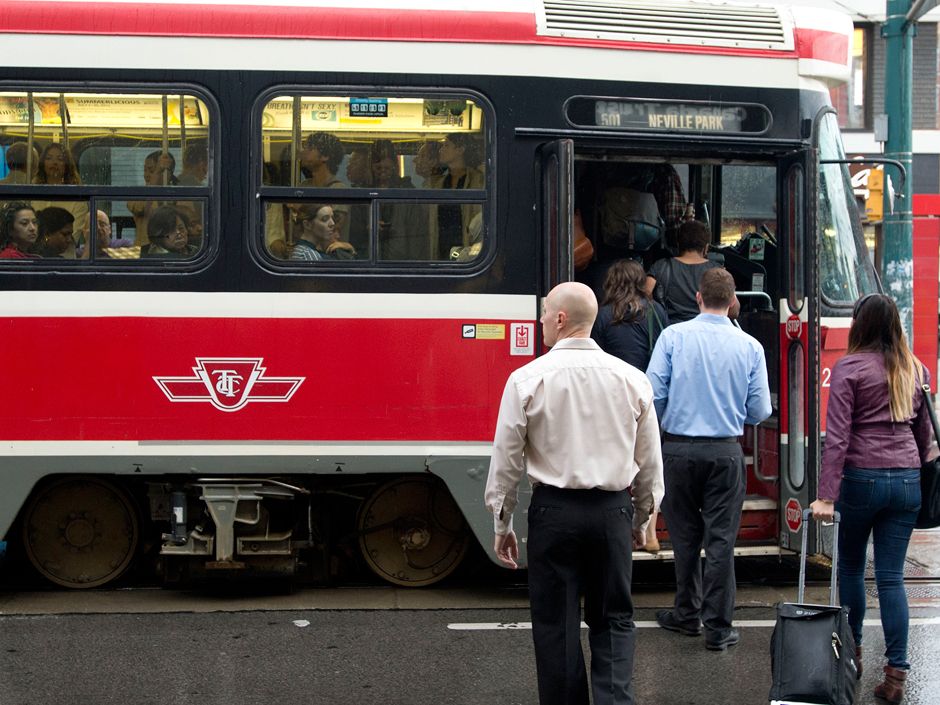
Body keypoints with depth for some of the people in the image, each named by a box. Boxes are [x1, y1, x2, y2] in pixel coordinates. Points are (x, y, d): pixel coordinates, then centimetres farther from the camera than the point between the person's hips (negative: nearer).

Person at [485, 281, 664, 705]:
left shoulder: (528, 379, -7)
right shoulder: (631, 379, 0)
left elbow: (506, 459, -3)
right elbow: (649, 461, 7)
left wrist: (502, 524, 8)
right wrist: (642, 518, 20)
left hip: (554, 511, -2)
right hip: (613, 511, 2)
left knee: (556, 623, 8)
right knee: (613, 620, 12)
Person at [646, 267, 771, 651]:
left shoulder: (674, 335, -6)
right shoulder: (750, 347, -2)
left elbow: (652, 393, -8)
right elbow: (759, 411, 1)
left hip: (679, 448, 0)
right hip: (726, 452, 0)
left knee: (685, 535, 14)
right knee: (721, 539, 5)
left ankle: (688, 614, 26)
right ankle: (718, 627, 6)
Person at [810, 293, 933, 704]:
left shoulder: (849, 368, -7)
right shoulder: (915, 370, 9)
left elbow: (837, 436, -13)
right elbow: (924, 433, 16)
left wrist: (826, 496, -15)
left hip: (862, 478, -4)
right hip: (907, 480, 4)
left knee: (850, 566, 16)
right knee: (891, 576, 4)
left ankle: (852, 653, 28)